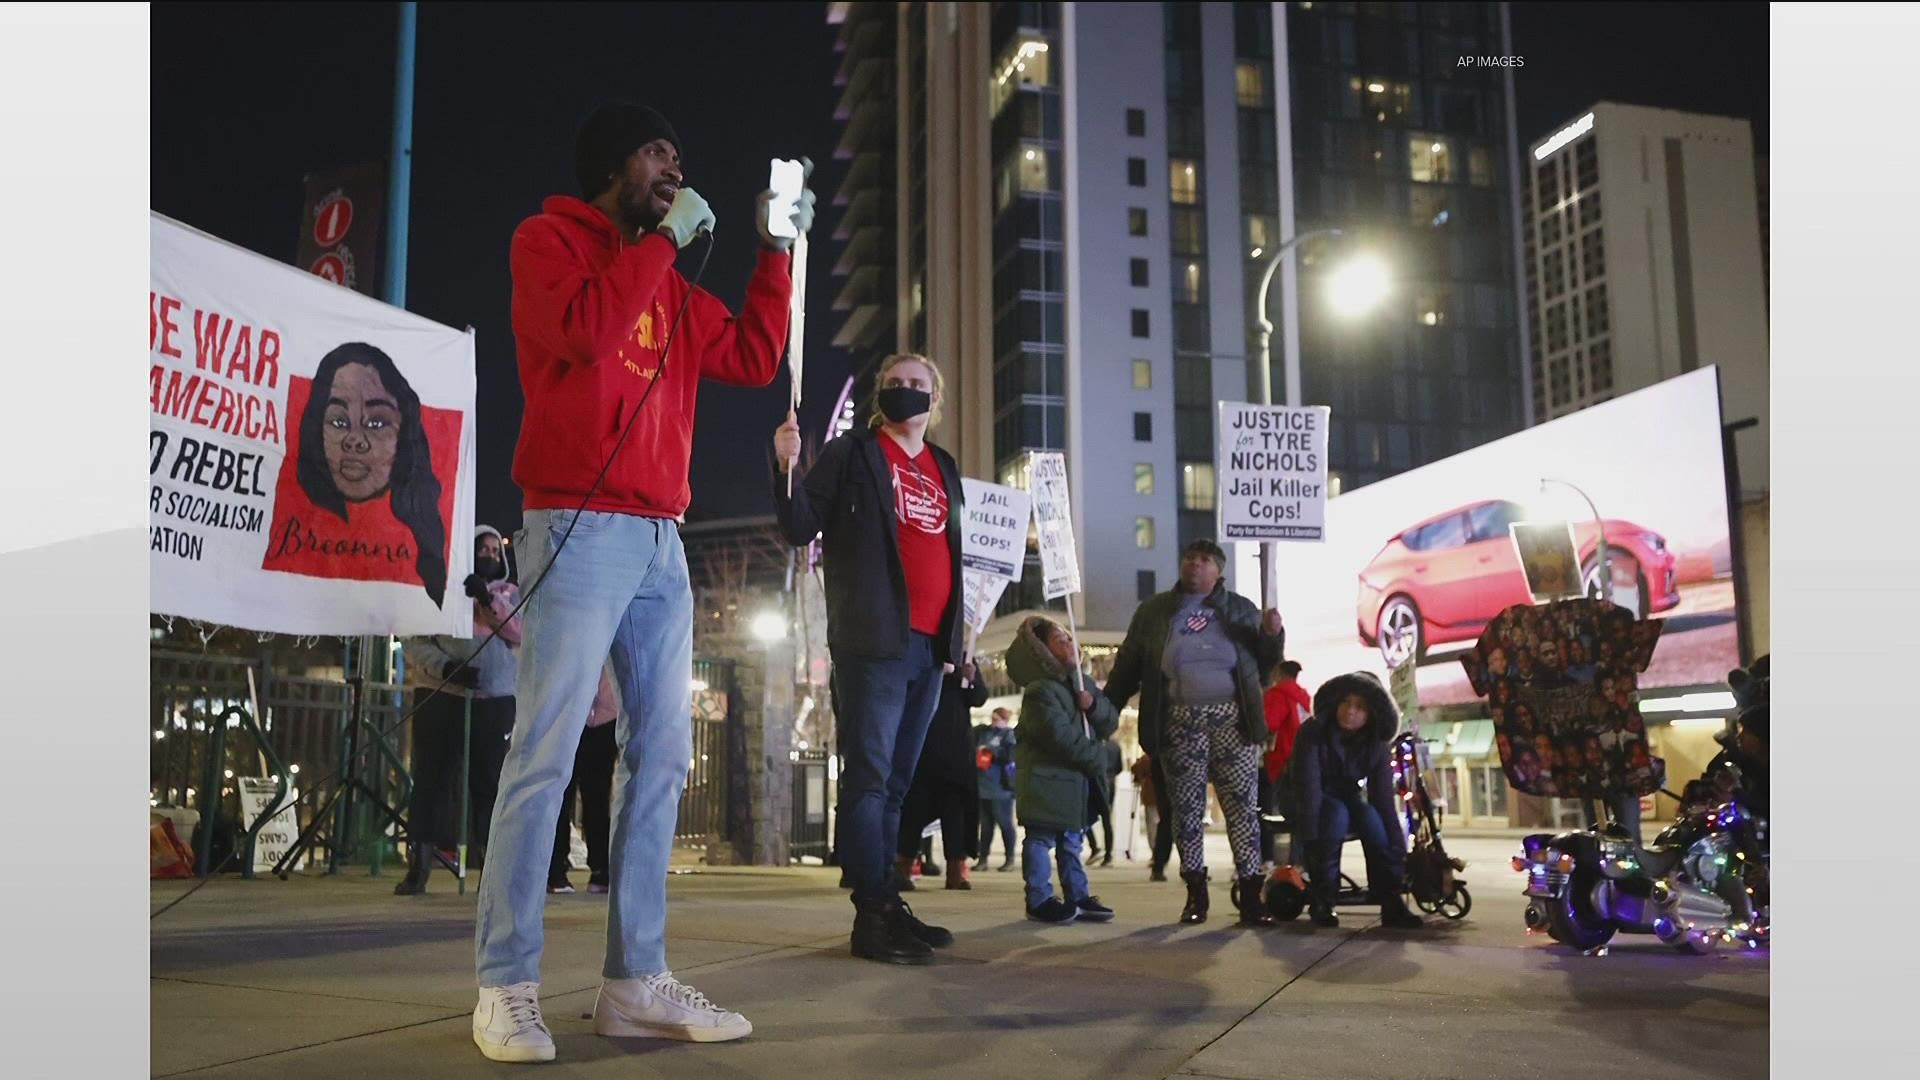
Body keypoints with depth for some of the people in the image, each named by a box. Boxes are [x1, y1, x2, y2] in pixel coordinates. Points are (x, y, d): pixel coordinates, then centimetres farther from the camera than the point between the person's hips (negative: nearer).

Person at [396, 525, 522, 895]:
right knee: (430, 778, -1)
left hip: (496, 701, 1)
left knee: (489, 781, 0)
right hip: (441, 697, -1)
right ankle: (418, 867, 2)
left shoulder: (508, 593, 16)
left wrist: (489, 599, -15)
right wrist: (445, 667, -15)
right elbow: (415, 643, 2)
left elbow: (520, 632, -3)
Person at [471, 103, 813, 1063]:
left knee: (660, 756, 2)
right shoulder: (548, 238, 4)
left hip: (661, 543, 8)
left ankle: (635, 981, 6)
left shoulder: (668, 280, 23)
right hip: (580, 529, -7)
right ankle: (506, 988, -4)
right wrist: (664, 239, -5)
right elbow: (585, 330, -15)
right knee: (547, 754, -10)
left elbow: (753, 358, 19)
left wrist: (775, 250, 14)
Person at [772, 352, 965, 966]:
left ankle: (886, 906, 14)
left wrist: (954, 638, 17)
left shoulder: (944, 469, 19)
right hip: (875, 640, -6)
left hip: (929, 644, 6)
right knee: (870, 773, -8)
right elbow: (801, 530, -4)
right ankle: (873, 914, -6)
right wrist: (787, 469, -21)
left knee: (896, 781, 9)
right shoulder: (851, 454, 3)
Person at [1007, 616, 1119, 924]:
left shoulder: (1081, 682, 13)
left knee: (1071, 838, 13)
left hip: (1076, 778, 9)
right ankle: (1039, 899, 1)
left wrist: (1095, 705, -11)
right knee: (1042, 838, -4)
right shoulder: (1039, 691, -15)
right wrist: (1098, 760, -14)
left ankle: (1077, 896, 19)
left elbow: (1110, 722, 11)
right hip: (1046, 777, -9)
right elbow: (1062, 737, -23)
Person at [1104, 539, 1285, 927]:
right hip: (1180, 724, 0)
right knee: (1186, 807, 5)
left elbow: (1264, 663, 10)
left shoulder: (1240, 609, 10)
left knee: (1242, 806, -2)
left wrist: (1273, 635, -10)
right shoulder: (1153, 612, 9)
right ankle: (1195, 894, 14)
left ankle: (1249, 895, 0)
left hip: (1232, 720, 0)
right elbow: (1127, 668, 6)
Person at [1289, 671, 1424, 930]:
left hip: (1347, 800, 3)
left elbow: (1384, 799, -19)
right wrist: (1311, 840, -42)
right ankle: (1321, 898, -25)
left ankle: (1391, 902, -25)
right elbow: (1309, 786, -33)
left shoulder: (1377, 746, -13)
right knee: (1337, 813, -35)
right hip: (1310, 804, -3)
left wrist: (1398, 850, -28)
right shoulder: (1312, 733, -24)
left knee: (1370, 816, -30)